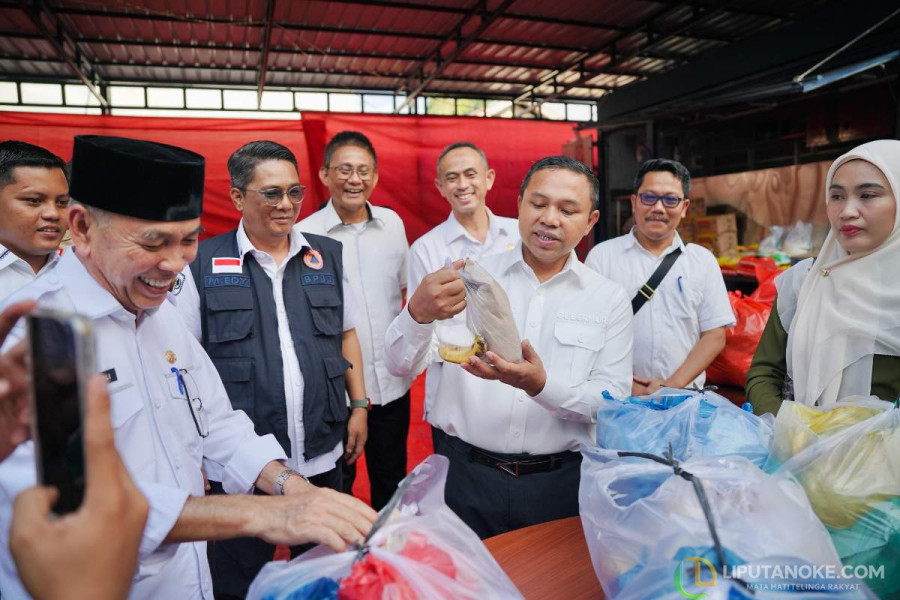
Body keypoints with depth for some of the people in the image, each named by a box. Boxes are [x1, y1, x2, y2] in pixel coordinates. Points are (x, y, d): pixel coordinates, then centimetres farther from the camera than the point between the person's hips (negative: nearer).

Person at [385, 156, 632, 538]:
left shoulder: (609, 300, 0)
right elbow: (401, 366, -7)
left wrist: (542, 385, -25)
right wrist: (418, 313, -29)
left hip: (559, 483, 1)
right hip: (464, 474, 0)